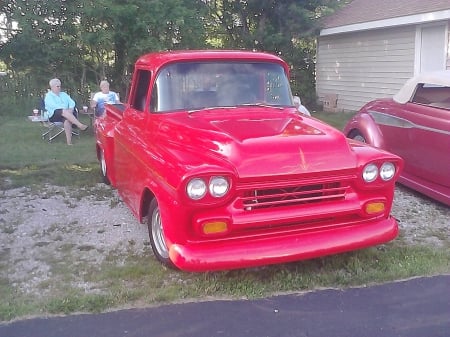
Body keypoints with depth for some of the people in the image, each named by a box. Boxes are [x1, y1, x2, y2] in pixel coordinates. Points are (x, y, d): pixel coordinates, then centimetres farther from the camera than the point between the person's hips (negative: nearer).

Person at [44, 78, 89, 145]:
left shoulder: (64, 94, 26)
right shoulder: (48, 96, 10)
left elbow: (72, 102, 12)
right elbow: (53, 105, -8)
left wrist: (70, 109, -10)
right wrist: (65, 109, -17)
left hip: (65, 113, 4)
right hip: (54, 115, -3)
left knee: (67, 120, -34)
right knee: (65, 112, -37)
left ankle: (69, 141, -44)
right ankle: (80, 125, -47)